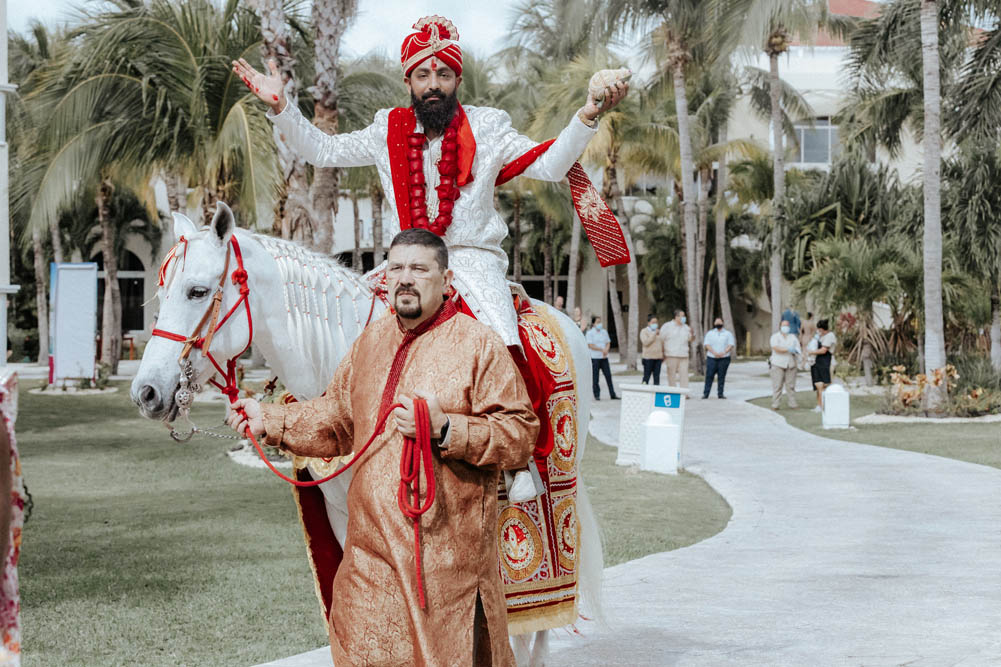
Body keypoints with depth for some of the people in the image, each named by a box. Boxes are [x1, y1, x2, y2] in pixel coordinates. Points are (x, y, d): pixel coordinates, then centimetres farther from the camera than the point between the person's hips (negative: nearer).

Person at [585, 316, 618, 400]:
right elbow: (590, 345, -11)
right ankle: (597, 395, 6)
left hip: (604, 357, 5)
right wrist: (602, 349, -14)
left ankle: (612, 395, 5)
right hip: (594, 358, -4)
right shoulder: (590, 333, -4)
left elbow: (608, 343, 13)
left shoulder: (604, 332, 13)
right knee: (595, 377, -1)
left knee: (608, 376, 2)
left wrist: (606, 350, -7)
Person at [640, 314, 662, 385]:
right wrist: (654, 334, -13)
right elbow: (645, 342, -14)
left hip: (658, 357, 5)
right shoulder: (644, 332, 0)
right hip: (648, 358, -5)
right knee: (646, 377, -5)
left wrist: (663, 355, 14)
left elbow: (662, 344, 22)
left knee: (657, 376, 2)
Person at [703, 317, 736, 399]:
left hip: (724, 358, 0)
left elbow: (731, 345, 1)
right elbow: (707, 344, 1)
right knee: (709, 376, -5)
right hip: (712, 358, 0)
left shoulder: (728, 333, 10)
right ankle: (705, 394, -4)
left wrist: (723, 353, -15)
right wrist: (714, 353, -15)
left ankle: (720, 394, 4)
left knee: (721, 376, -1)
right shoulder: (710, 333, 12)